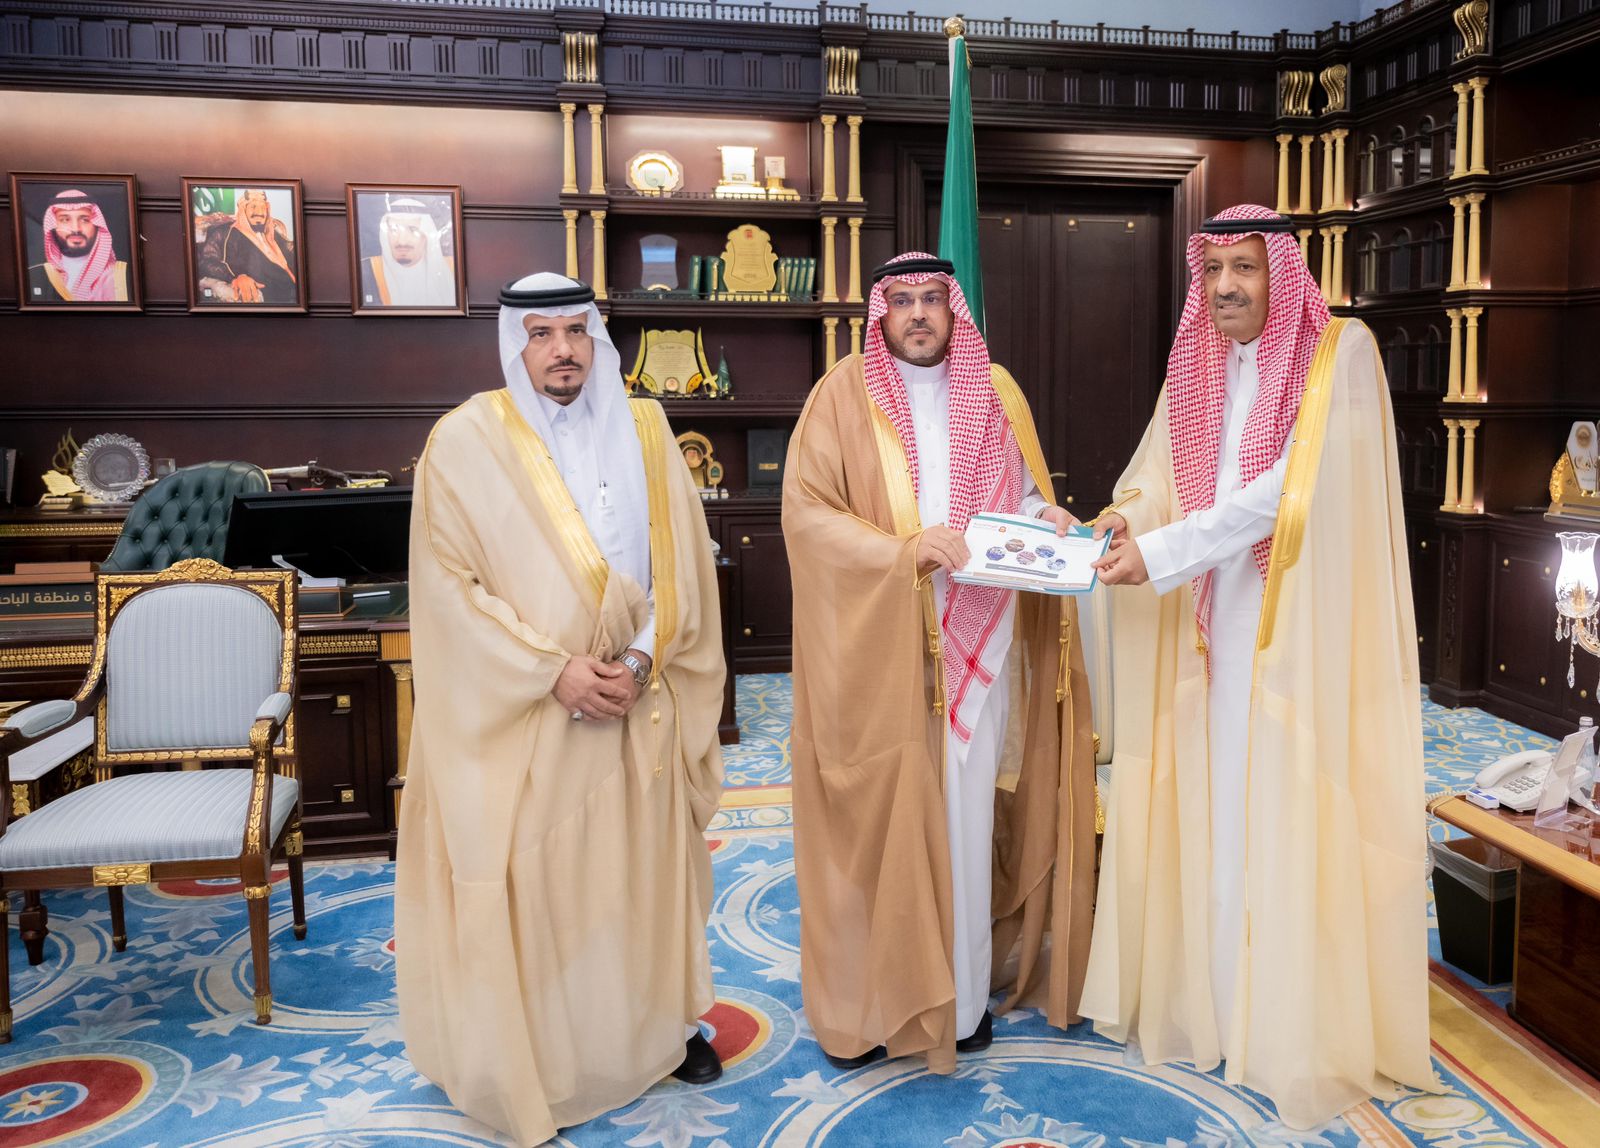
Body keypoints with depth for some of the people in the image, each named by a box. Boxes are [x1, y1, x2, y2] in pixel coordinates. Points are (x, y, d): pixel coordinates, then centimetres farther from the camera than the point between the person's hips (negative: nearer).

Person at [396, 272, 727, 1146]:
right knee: (530, 880, 3)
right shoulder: (467, 440, -7)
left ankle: (659, 1025, 34)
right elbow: (449, 585, -10)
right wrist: (555, 671, -16)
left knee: (644, 865, 14)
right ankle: (534, 1063, 22)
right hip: (520, 715, -3)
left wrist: (643, 658, -11)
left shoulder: (643, 432, 4)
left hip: (639, 706, 4)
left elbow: (683, 563, 3)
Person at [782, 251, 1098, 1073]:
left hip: (976, 643, 3)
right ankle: (872, 998, 15)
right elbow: (805, 511, -9)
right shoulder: (844, 393, -1)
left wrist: (1046, 517, -2)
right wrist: (906, 549, -22)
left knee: (964, 814, 6)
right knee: (879, 816, 1)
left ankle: (960, 993, 20)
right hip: (875, 647, -3)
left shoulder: (995, 390, 11)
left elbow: (1025, 491, 21)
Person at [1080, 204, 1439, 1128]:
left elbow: (1292, 488, -16)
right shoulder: (1197, 369, 12)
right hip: (1212, 626, 5)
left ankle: (1301, 1025, 11)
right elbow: (1154, 479, 7)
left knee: (1289, 818, -2)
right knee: (1211, 810, 7)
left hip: (1301, 628, -5)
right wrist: (1121, 522, -16)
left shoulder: (1341, 352, -6)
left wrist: (1163, 552, -20)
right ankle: (1208, 995, 19)